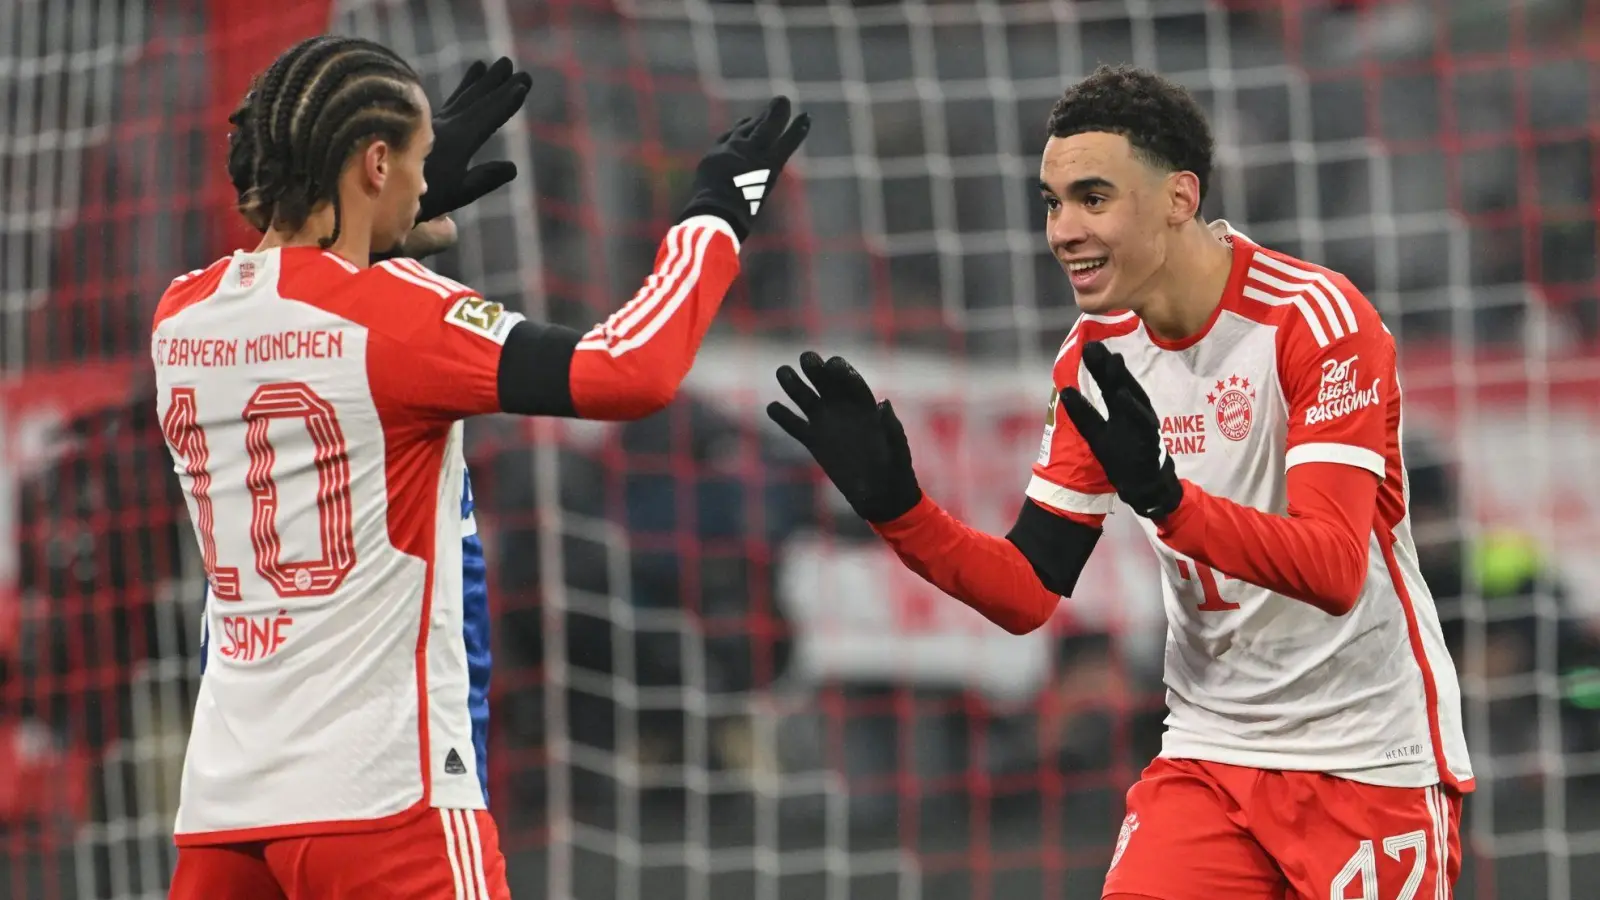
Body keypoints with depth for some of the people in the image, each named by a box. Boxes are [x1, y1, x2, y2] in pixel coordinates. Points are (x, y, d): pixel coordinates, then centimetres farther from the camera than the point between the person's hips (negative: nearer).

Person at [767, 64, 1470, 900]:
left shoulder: (1318, 319, -16)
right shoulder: (1095, 357, 3)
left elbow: (1334, 571, -27)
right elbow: (1029, 593, 2)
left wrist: (1165, 497, -41)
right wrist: (895, 505, -14)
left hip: (1368, 765, -5)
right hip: (1209, 757, 5)